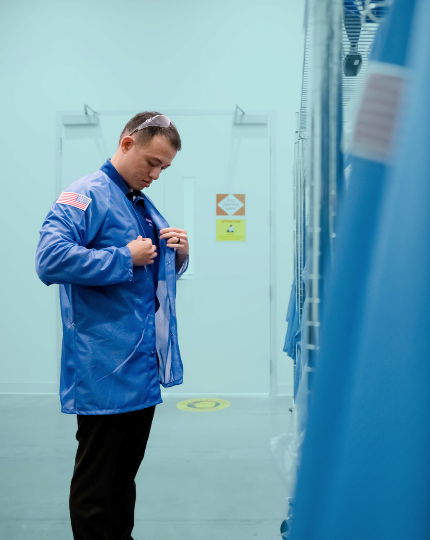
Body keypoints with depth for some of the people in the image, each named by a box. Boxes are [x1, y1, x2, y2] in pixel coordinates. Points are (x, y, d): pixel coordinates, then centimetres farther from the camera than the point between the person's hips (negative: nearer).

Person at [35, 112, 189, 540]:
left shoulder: (145, 206, 18)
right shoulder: (86, 196, -10)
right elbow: (50, 260, -25)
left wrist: (178, 255, 4)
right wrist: (126, 258, -19)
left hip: (145, 368, 9)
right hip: (106, 372, -8)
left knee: (126, 475, 21)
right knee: (96, 483, 5)